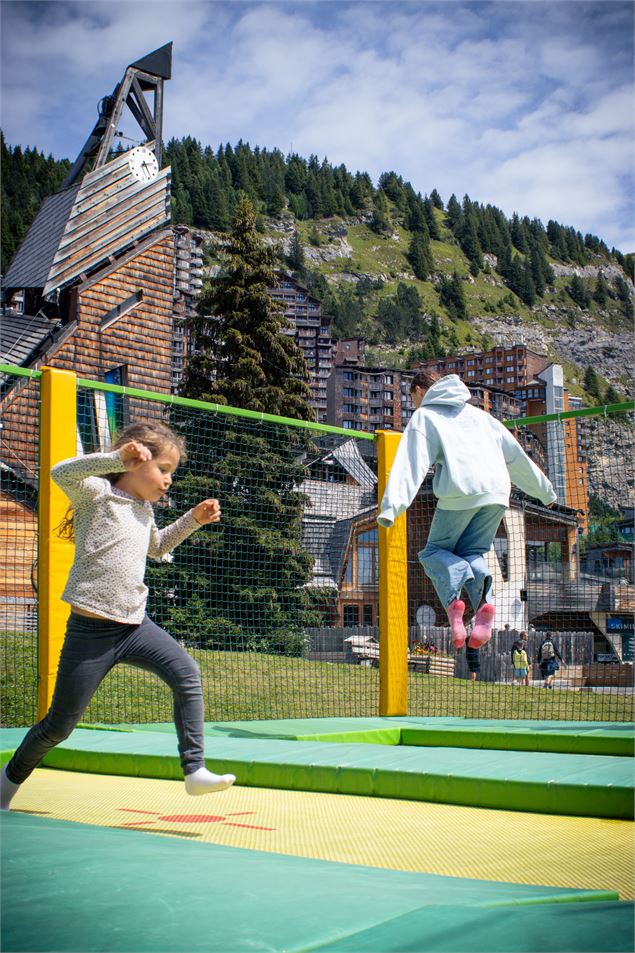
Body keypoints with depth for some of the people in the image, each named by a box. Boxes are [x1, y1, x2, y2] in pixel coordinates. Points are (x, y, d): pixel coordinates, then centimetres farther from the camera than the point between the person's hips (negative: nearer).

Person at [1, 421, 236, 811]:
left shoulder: (144, 510, 15)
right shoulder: (97, 493, -8)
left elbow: (157, 547, 35)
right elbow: (61, 473, -30)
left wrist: (193, 519, 23)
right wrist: (117, 458, -39)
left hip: (135, 625, 6)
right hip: (91, 629, -6)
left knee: (188, 673, -16)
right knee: (60, 725, 4)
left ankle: (194, 770, -12)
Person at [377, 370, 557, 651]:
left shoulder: (424, 416, 14)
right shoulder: (478, 415, 30)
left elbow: (410, 463, -3)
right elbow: (516, 456, 33)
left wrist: (391, 507, -13)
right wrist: (545, 491, 42)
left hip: (460, 492, -5)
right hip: (497, 491, 5)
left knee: (435, 551, 11)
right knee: (472, 554, 16)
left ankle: (453, 599, -22)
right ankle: (483, 603, -16)